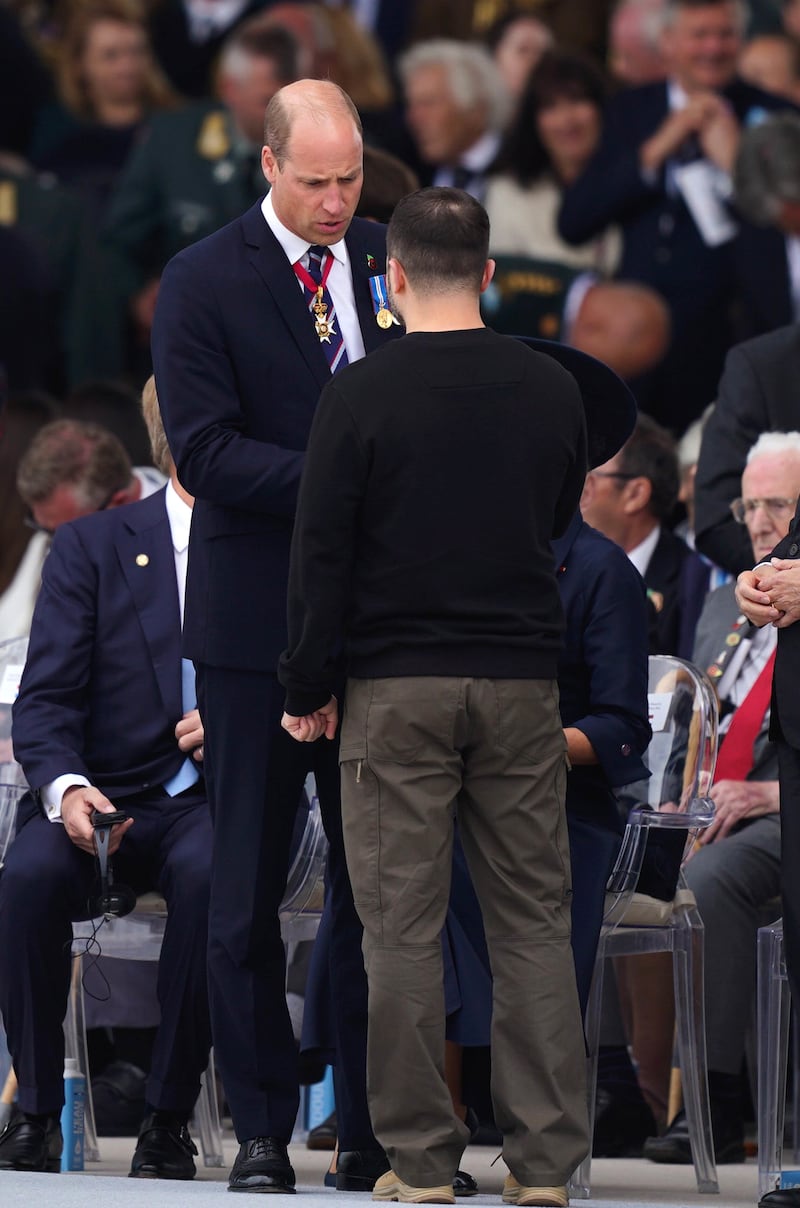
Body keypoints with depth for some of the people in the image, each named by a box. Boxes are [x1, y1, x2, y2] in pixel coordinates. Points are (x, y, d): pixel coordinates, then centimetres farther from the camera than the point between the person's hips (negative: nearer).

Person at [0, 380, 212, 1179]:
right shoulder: (92, 546, 7)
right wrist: (67, 790, -19)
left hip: (214, 799, -1)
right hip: (107, 793, 1)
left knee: (208, 872, -36)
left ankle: (168, 1121, -25)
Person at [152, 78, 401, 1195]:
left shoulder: (392, 265, 8)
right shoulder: (203, 284, -4)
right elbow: (207, 453, -12)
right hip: (259, 625, -3)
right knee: (249, 891, 3)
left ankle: (373, 1132, 8)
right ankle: (262, 1131, 10)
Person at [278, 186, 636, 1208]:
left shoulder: (363, 395, -9)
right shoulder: (551, 391, 2)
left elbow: (321, 555, -9)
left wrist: (307, 687, 1)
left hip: (398, 691, -3)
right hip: (519, 688, 3)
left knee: (404, 930, 1)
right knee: (533, 923, 6)